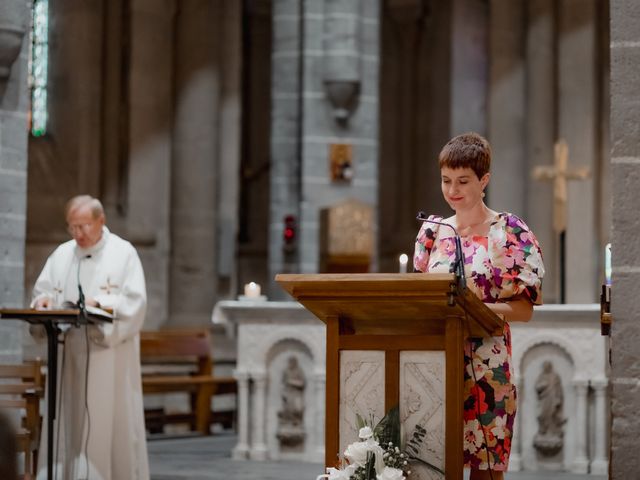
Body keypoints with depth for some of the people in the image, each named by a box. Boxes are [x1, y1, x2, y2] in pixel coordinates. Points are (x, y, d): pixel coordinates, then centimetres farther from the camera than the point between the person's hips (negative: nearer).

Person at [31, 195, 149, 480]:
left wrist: (99, 304, -23)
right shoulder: (62, 255, 14)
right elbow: (41, 292, 13)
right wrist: (44, 300, -10)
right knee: (67, 422, 2)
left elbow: (135, 302, -9)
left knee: (109, 422, -3)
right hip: (68, 356, 4)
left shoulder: (123, 253, 0)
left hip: (110, 356, -4)